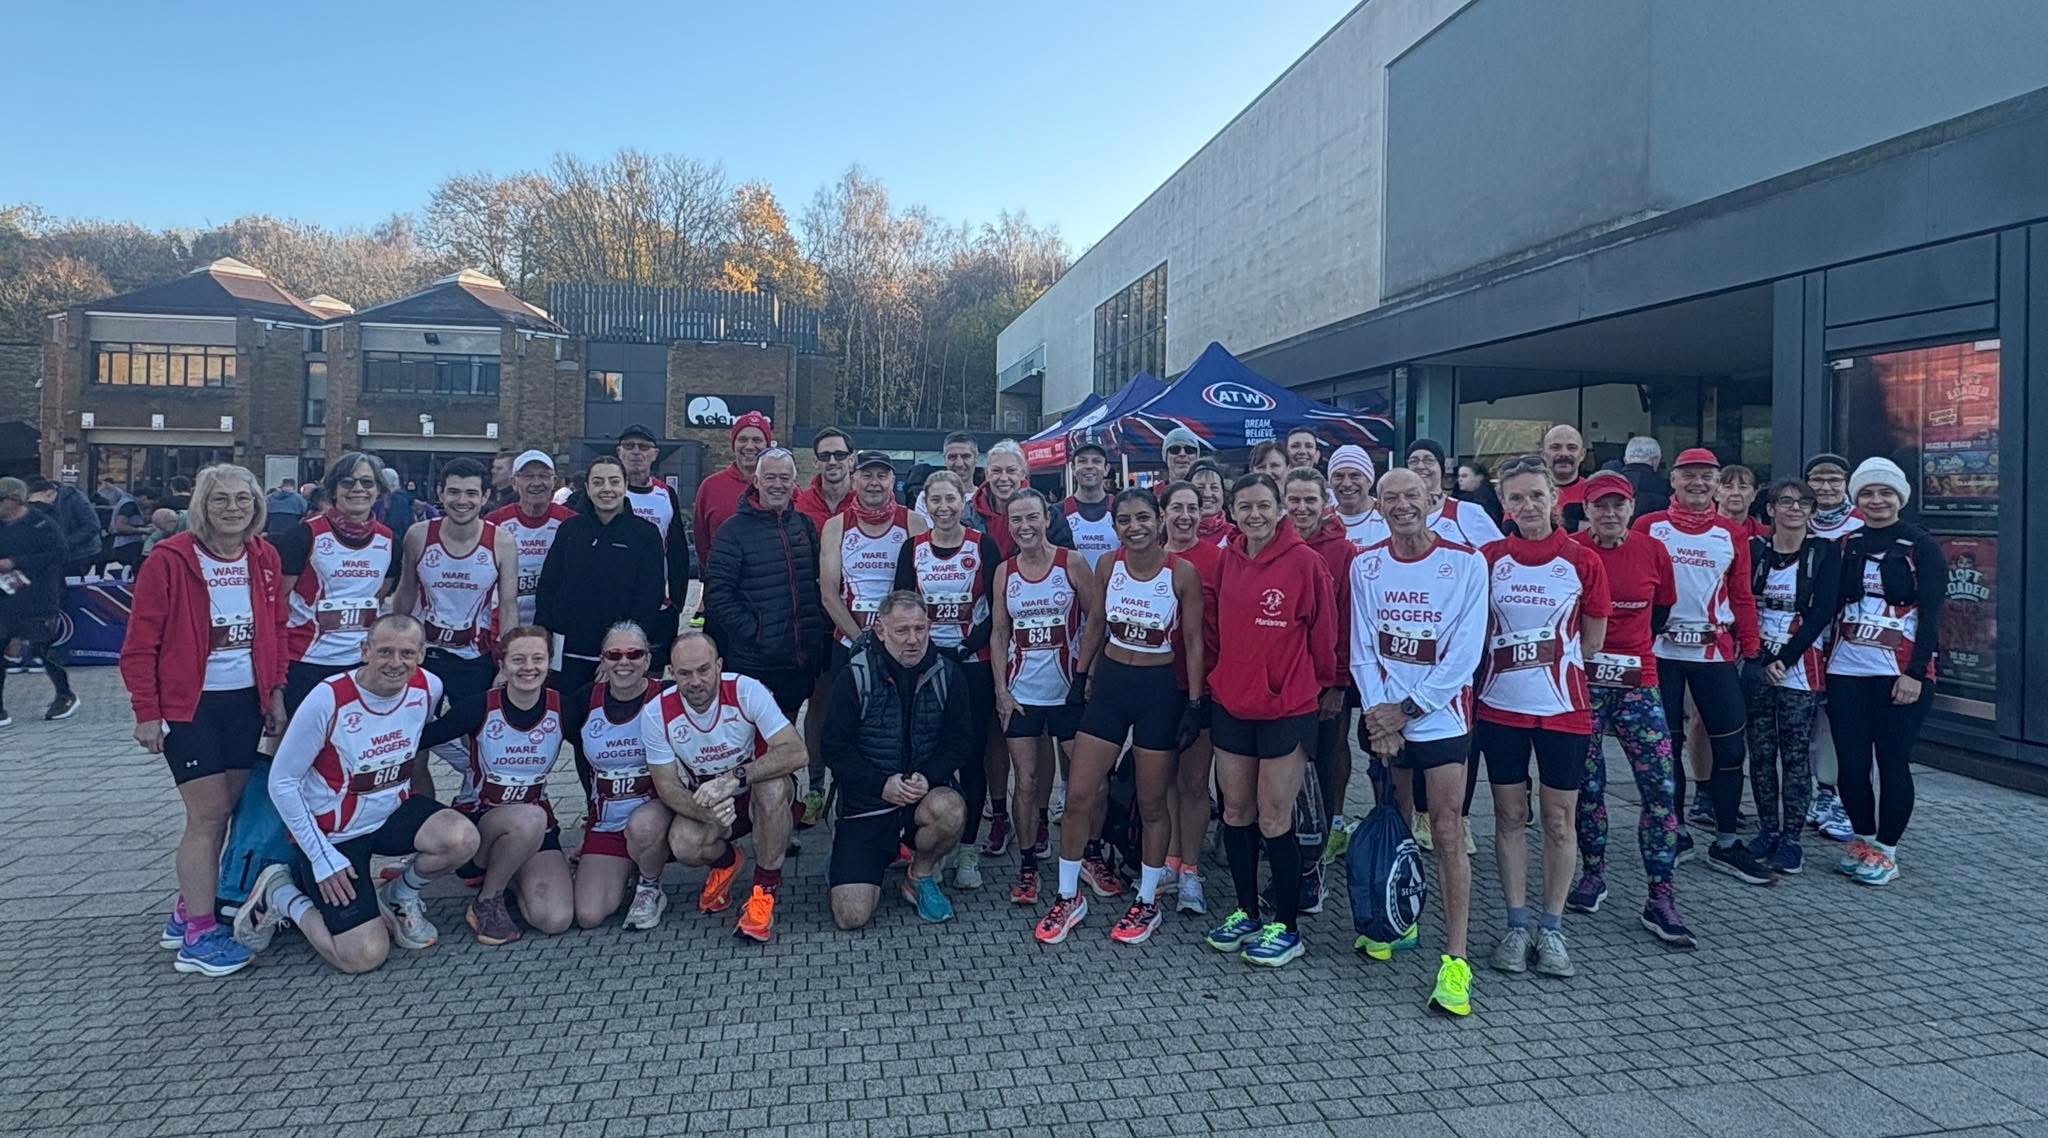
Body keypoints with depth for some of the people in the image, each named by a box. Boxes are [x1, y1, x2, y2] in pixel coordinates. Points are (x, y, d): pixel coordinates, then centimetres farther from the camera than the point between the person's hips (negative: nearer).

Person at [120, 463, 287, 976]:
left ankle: (189, 910, 25)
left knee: (227, 808, 9)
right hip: (188, 704, -5)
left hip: (245, 702, 5)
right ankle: (198, 934, 2)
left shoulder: (265, 558, 5)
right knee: (209, 813, -6)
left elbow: (276, 630, 13)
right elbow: (140, 644, -9)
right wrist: (147, 712, -10)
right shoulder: (171, 560, -11)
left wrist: (276, 694, 9)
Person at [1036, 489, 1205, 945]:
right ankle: (1068, 898, 18)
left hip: (1160, 688, -3)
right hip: (1110, 683, 3)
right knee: (1079, 796, 2)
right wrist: (1080, 676, 10)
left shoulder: (1182, 573, -11)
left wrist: (1194, 704, -9)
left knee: (1151, 803, 7)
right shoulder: (1108, 566, -1)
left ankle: (1147, 903, 25)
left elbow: (1192, 644, -6)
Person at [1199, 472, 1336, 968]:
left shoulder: (1305, 561, -11)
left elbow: (1322, 632, -4)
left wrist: (1321, 684, 6)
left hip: (1286, 707, -5)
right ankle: (1246, 913, 28)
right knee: (1236, 811, 12)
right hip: (1230, 702, 5)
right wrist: (1230, 667, 11)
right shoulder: (1226, 560, 4)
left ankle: (1286, 927, 16)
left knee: (1274, 820, 0)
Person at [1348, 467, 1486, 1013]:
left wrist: (1407, 709, -12)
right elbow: (1362, 648, 2)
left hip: (1440, 715, -3)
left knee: (1447, 834, -6)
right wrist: (1377, 711, -9)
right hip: (1381, 715, 3)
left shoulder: (1466, 563, -7)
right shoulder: (1365, 565, 3)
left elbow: (1464, 654, -10)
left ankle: (1456, 959, -2)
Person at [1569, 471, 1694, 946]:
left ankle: (1661, 898, 4)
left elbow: (1661, 609, 16)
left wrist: (1630, 647, 13)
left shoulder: (1653, 551, 2)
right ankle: (1593, 874, 26)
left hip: (1638, 681, 2)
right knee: (1587, 784, 7)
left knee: (1660, 786, -4)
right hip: (1582, 680, -1)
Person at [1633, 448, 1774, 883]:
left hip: (1716, 652, 2)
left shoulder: (1732, 535, 7)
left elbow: (1742, 597, 9)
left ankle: (1726, 843, 13)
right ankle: (1675, 834, 21)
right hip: (1660, 651, -2)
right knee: (1667, 746, 7)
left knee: (1730, 746, 2)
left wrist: (1750, 650, 5)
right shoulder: (1649, 528, 0)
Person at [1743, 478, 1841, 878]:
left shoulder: (1825, 552, -1)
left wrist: (1784, 659, -12)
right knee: (1760, 752, 6)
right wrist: (1755, 652, -6)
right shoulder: (1754, 549, 7)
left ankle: (1791, 838, 8)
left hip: (1801, 666, -2)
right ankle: (1767, 831, 17)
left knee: (1795, 754, 0)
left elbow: (1822, 612, -8)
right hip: (1757, 665, 3)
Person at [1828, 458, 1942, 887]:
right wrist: (1824, 660, 3)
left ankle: (1886, 850, 12)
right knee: (1851, 761, 5)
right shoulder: (1846, 545, 10)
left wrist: (1916, 672, -13)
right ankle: (1863, 839, 23)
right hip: (1846, 670, 4)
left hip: (1900, 671, -3)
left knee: (1893, 761, -1)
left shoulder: (1922, 546, -1)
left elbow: (1930, 613, -6)